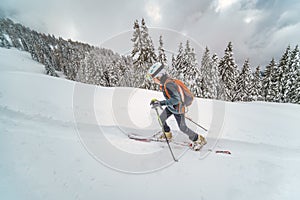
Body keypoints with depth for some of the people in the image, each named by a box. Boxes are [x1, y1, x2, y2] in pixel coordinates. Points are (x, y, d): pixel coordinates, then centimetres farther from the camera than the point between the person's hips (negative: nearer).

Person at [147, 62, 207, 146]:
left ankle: (199, 139, 30)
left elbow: (176, 99, -40)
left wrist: (161, 103, -41)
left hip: (178, 108, -8)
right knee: (161, 119, 12)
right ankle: (168, 135, 38)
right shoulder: (164, 82, -7)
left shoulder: (168, 84, -34)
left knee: (183, 128, 6)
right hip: (170, 107, 8)